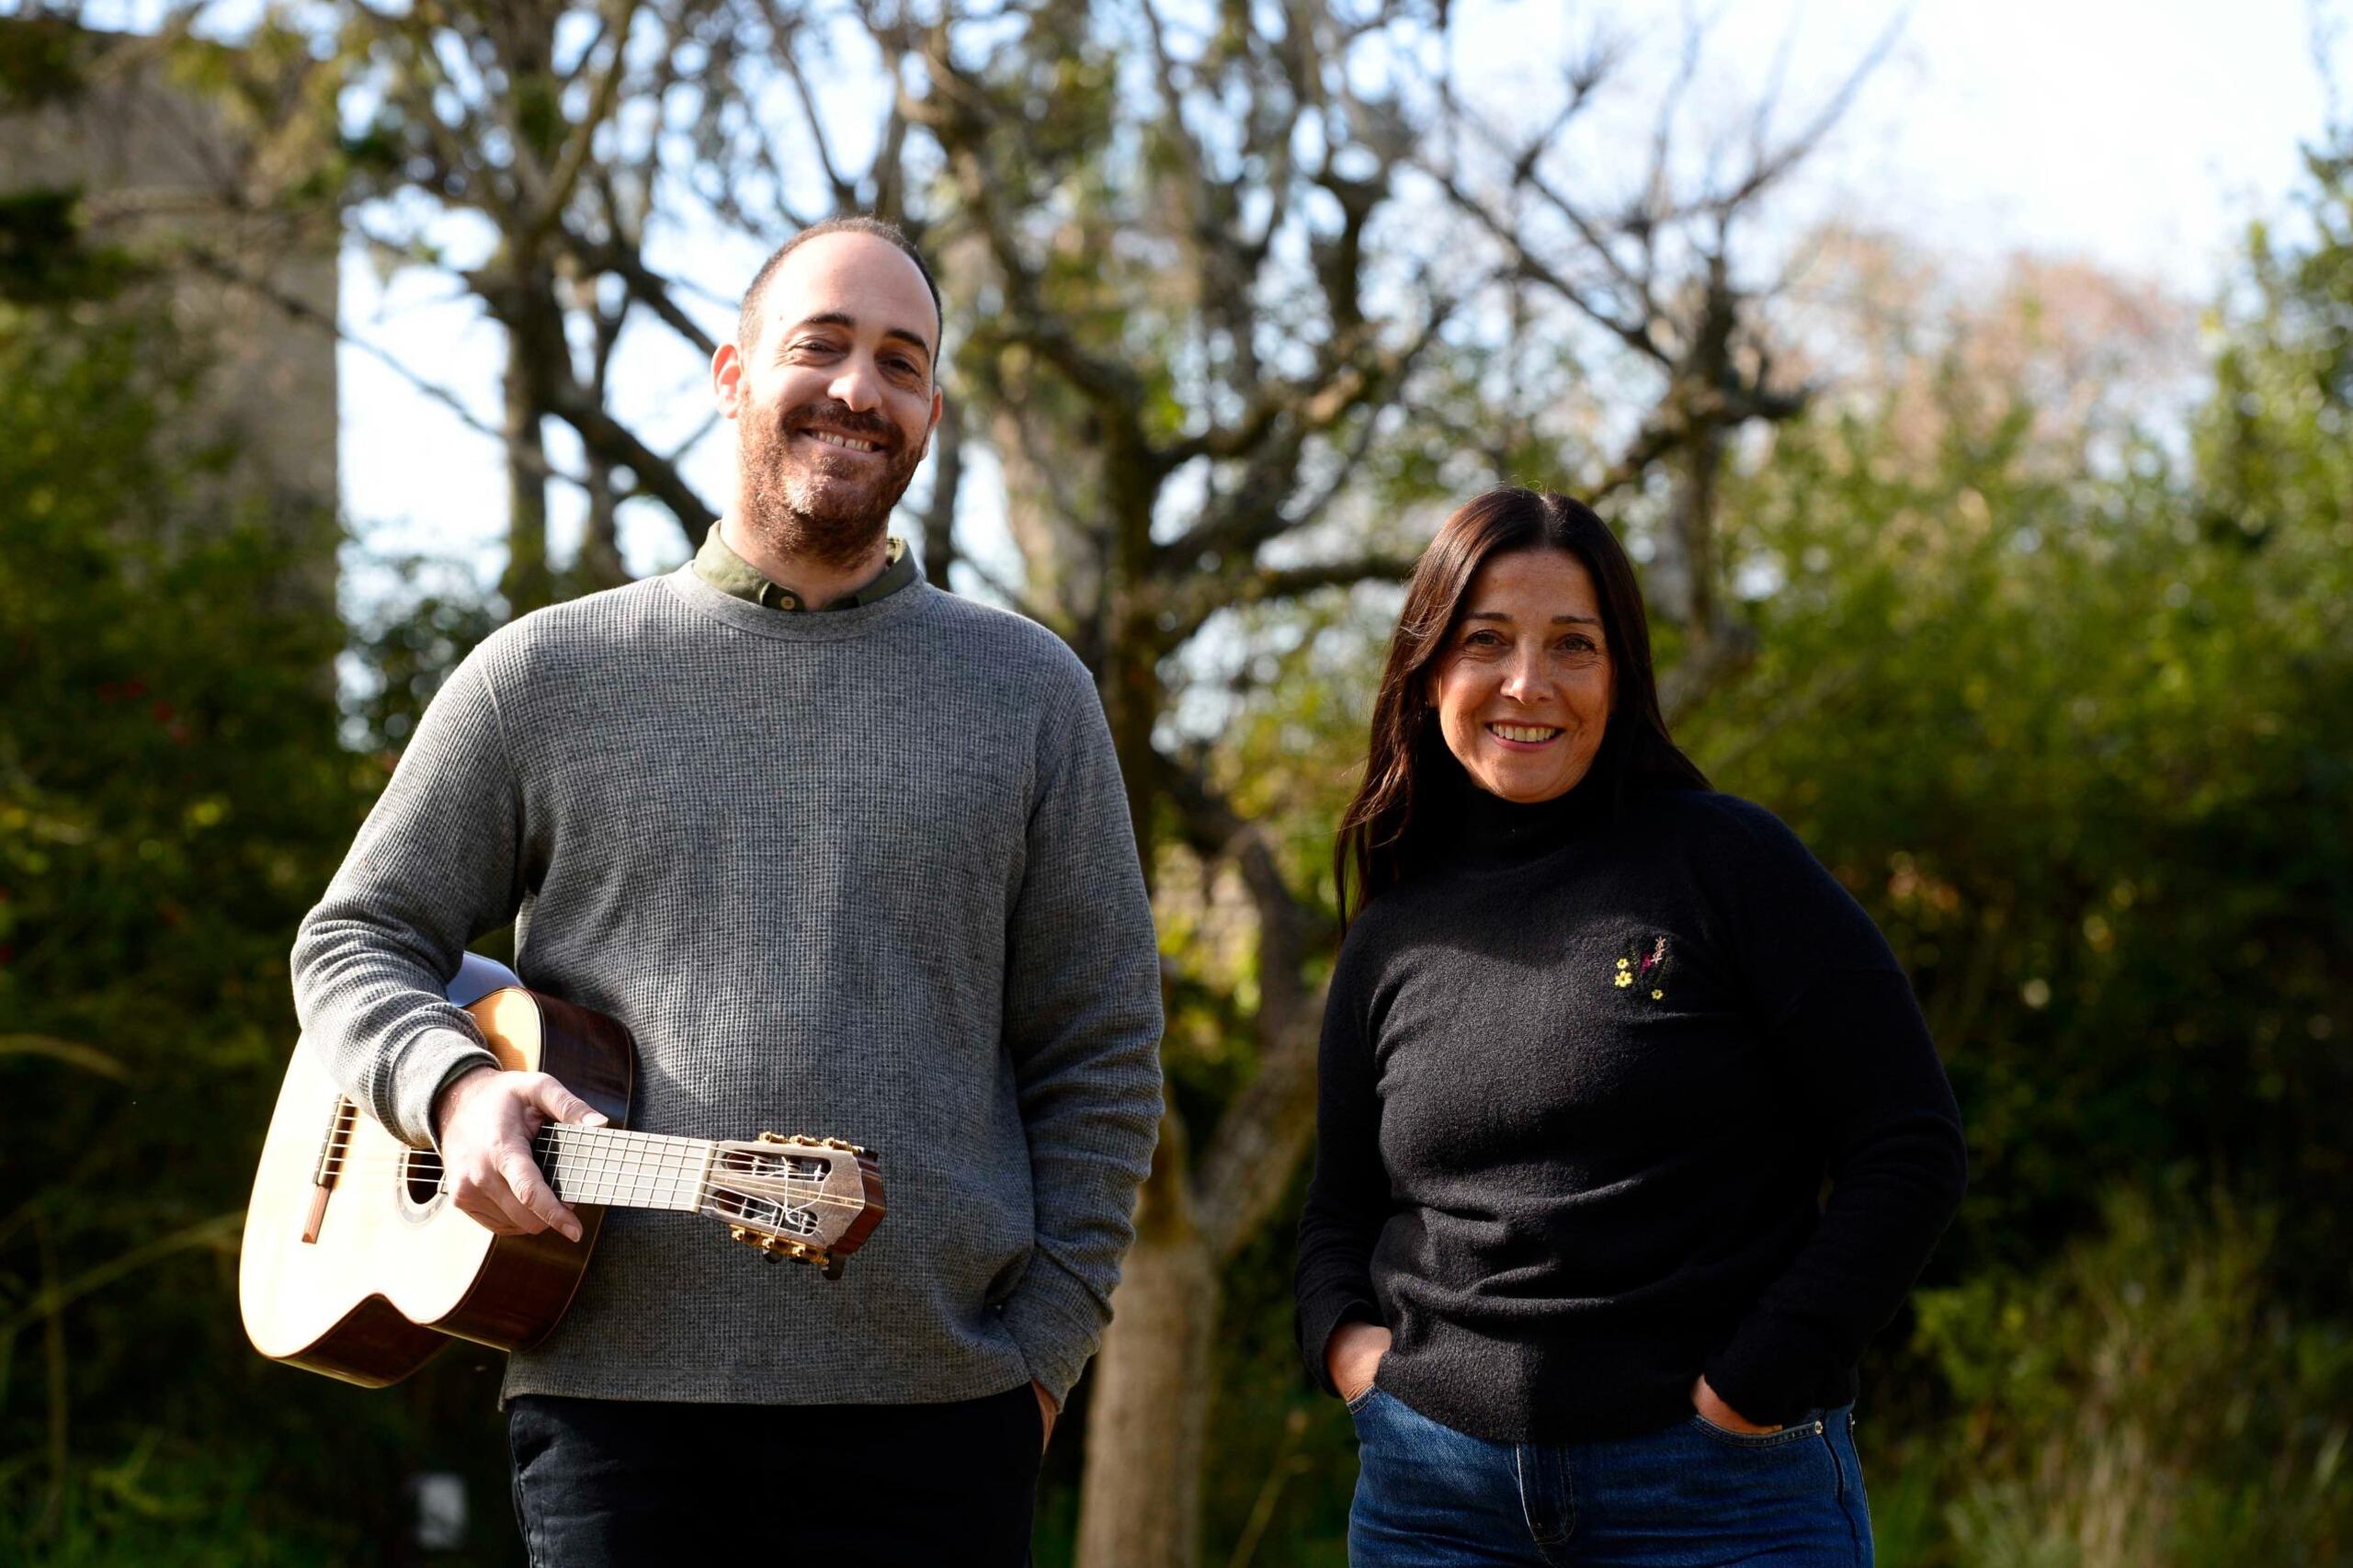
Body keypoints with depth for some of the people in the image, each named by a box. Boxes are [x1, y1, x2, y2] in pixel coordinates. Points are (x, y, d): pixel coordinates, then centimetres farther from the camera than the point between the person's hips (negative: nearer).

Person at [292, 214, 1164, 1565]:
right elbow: (357, 942, 13)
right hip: (616, 1393, 0)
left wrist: (1043, 1350, 0)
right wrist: (452, 1085, -8)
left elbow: (1101, 1054, 8)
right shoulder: (547, 676, 9)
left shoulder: (1029, 692, 9)